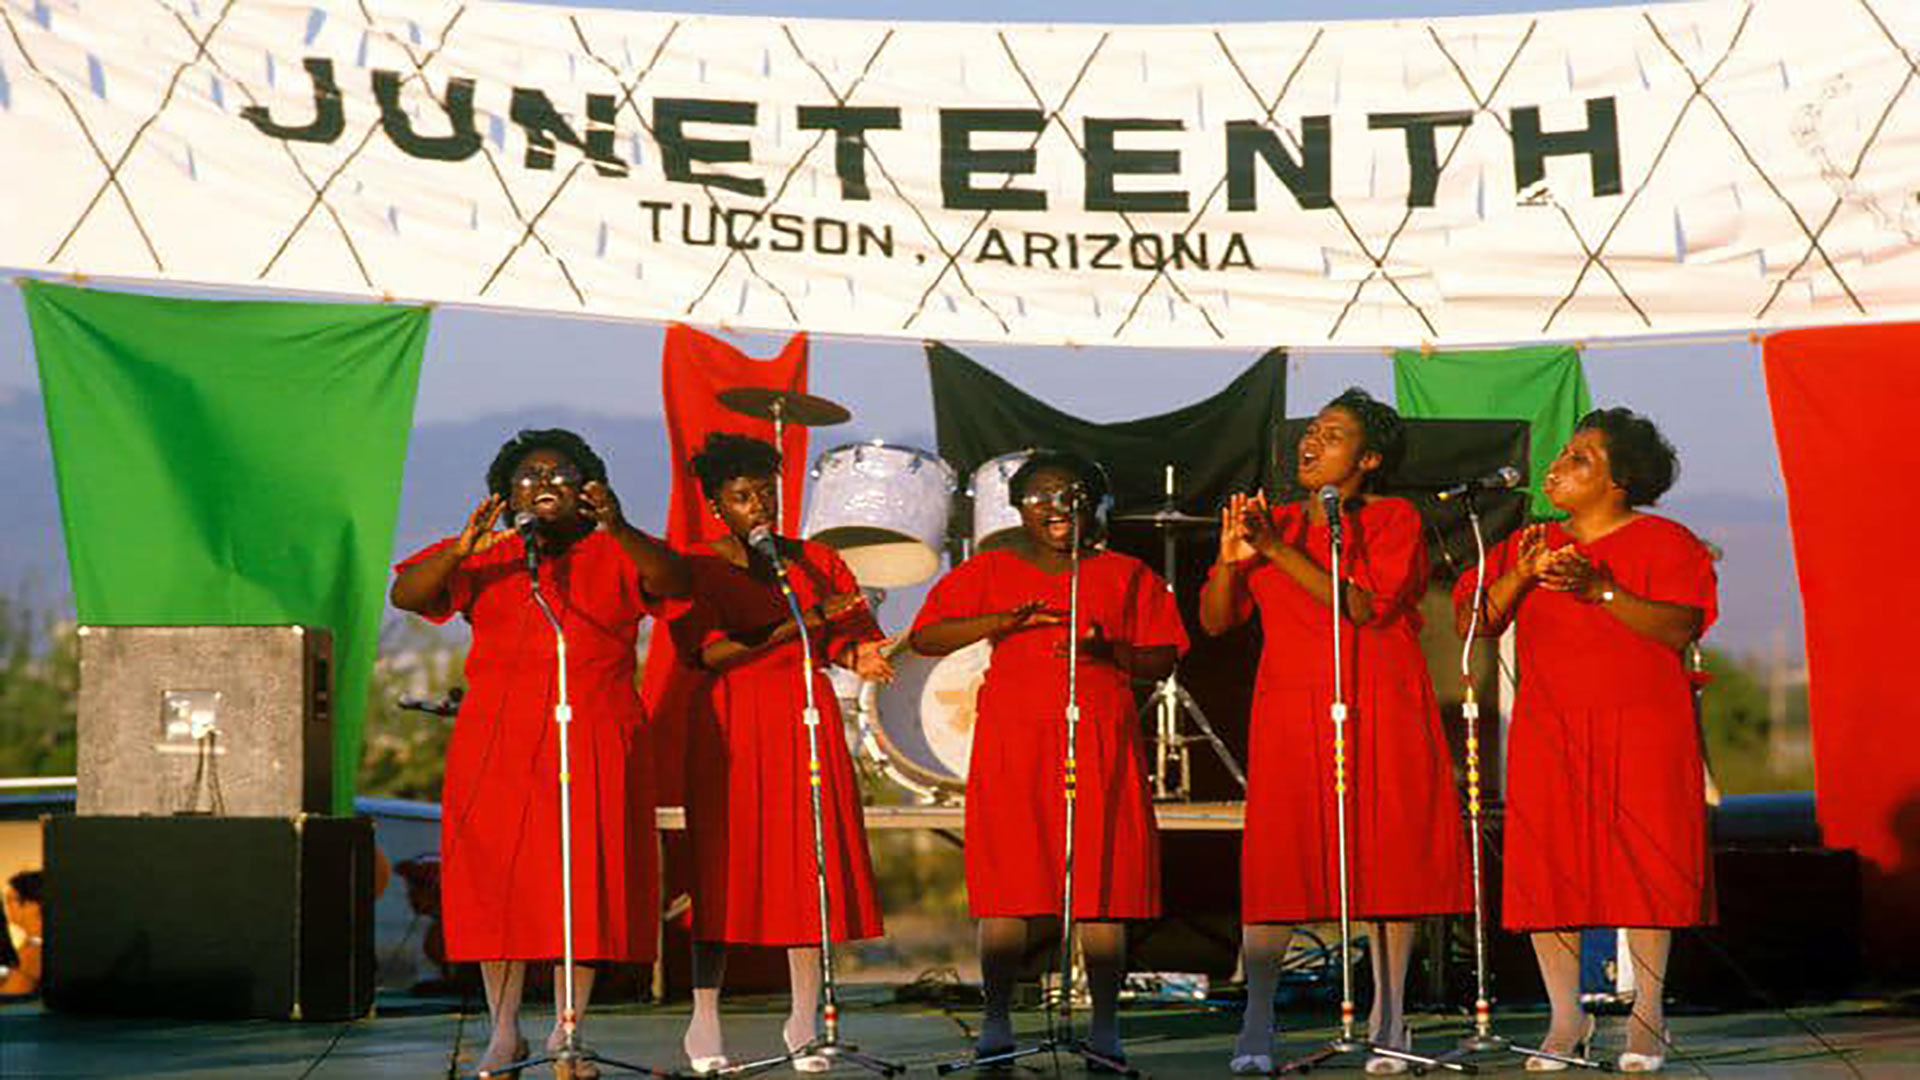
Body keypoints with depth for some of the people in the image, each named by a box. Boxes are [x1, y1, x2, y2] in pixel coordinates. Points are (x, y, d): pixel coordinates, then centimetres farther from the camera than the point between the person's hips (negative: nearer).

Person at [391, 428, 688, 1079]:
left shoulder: (615, 556, 9)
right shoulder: (484, 561, 11)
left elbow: (673, 580, -10)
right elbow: (404, 595, -2)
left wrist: (620, 529, -28)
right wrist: (462, 550, -20)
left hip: (594, 741, -1)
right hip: (498, 740, 1)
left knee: (584, 880, -3)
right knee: (499, 880, -2)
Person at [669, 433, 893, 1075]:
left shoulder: (816, 562, 12)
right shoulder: (695, 567, 1)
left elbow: (844, 638, 9)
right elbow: (711, 652, -11)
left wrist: (858, 657, -16)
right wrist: (798, 624, -18)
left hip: (807, 720, 3)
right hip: (729, 727, -3)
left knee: (811, 866, -1)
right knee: (724, 866, -5)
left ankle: (804, 1022, 7)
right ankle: (704, 1025, 2)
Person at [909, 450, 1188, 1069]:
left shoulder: (1126, 575, 12)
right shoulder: (990, 573, 11)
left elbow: (1163, 662, 9)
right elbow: (925, 638, 2)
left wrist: (1110, 651, -11)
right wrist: (1006, 620, -10)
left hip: (1101, 743, 0)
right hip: (1011, 741, 0)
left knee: (1101, 885, -4)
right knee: (1007, 884, -4)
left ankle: (1105, 1028, 1)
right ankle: (996, 1023, 2)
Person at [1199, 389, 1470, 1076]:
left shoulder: (1393, 519, 5)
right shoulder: (1273, 522, 16)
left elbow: (1364, 606, -12)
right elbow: (1215, 620, 11)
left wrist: (1279, 551, -16)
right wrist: (1232, 559, -9)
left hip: (1379, 710, -2)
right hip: (1291, 710, 2)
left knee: (1388, 860, -3)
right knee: (1274, 861, -7)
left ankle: (1388, 1019, 5)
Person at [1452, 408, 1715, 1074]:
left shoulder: (1662, 542, 3)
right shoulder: (1526, 546, 14)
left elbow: (1679, 627, -12)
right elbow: (1470, 625, 5)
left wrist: (1601, 590, -21)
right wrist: (1519, 577, -11)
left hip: (1642, 732, -3)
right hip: (1548, 732, 3)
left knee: (1642, 863, -5)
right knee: (1545, 866, -3)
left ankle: (1647, 1016, 4)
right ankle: (1567, 1019, 5)